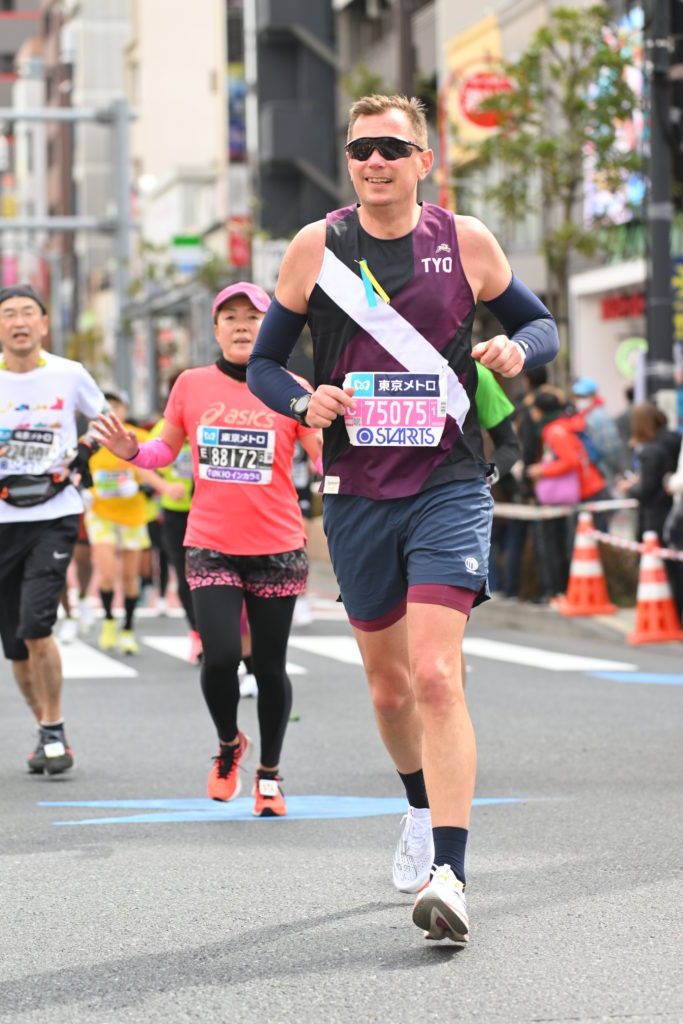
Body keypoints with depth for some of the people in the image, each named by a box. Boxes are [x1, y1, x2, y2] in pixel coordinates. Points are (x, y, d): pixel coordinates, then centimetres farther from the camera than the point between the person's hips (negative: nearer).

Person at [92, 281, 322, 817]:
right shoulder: (192, 385, 3)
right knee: (220, 657, -14)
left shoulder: (292, 390, -2)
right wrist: (131, 450, -5)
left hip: (278, 549, 0)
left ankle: (269, 774, 26)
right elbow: (167, 449, 15)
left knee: (270, 668, 6)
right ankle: (228, 744, 18)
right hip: (211, 547, 0)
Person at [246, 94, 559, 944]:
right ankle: (423, 811, 43)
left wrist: (517, 349, -10)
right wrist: (304, 400, -13)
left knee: (436, 675, -18)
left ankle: (448, 875, -22)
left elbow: (539, 322, 13)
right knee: (388, 682, 15)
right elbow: (262, 364, 8)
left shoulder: (465, 241, 0)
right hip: (356, 494, 3)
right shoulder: (315, 249, 2)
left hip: (447, 488, -3)